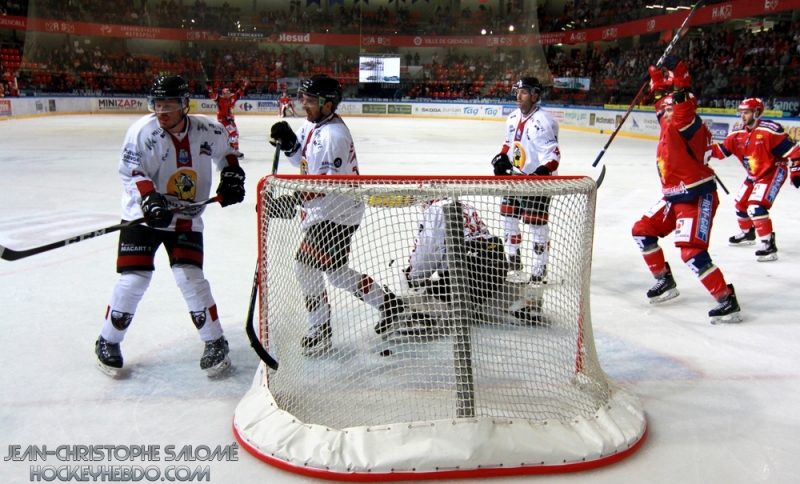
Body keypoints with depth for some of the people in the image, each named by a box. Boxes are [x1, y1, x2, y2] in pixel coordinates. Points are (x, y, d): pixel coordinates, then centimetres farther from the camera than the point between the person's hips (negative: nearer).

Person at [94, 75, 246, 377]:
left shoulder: (207, 130, -5)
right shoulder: (143, 131, -14)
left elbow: (225, 151, 15)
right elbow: (130, 172, -15)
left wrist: (231, 176, 1)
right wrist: (149, 197, -30)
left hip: (187, 218, 1)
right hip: (143, 215, -1)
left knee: (190, 277, -9)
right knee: (134, 279, -5)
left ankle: (215, 343, 5)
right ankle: (108, 342, 16)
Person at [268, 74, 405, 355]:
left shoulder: (333, 135, -23)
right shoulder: (312, 125, 7)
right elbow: (302, 160, 17)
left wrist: (295, 201, -39)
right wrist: (289, 142, -2)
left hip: (338, 213, -10)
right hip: (322, 210, 10)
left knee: (306, 263, -12)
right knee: (335, 270, 14)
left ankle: (320, 330, 2)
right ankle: (387, 303, 28)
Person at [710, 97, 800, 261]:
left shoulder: (769, 130, -23)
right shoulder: (737, 133, -2)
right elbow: (723, 150, 2)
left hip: (773, 172, -8)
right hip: (754, 175, 8)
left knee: (756, 207, -23)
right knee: (741, 204, 18)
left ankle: (768, 245, -18)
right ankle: (747, 233, 44)